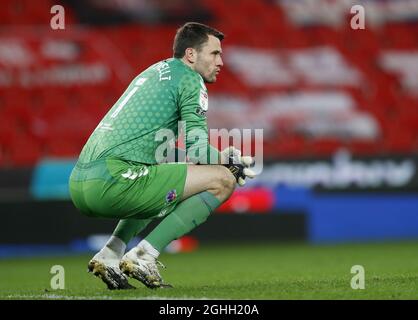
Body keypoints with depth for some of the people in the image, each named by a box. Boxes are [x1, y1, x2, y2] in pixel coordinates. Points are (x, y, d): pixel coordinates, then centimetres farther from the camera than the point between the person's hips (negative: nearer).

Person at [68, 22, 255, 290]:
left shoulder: (155, 72, 28)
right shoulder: (190, 79, 2)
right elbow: (197, 149, -6)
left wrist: (221, 158, 27)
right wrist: (229, 162, 13)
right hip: (112, 180, -9)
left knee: (156, 186, 39)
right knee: (222, 180, -5)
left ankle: (109, 256, 17)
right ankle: (143, 257, -8)